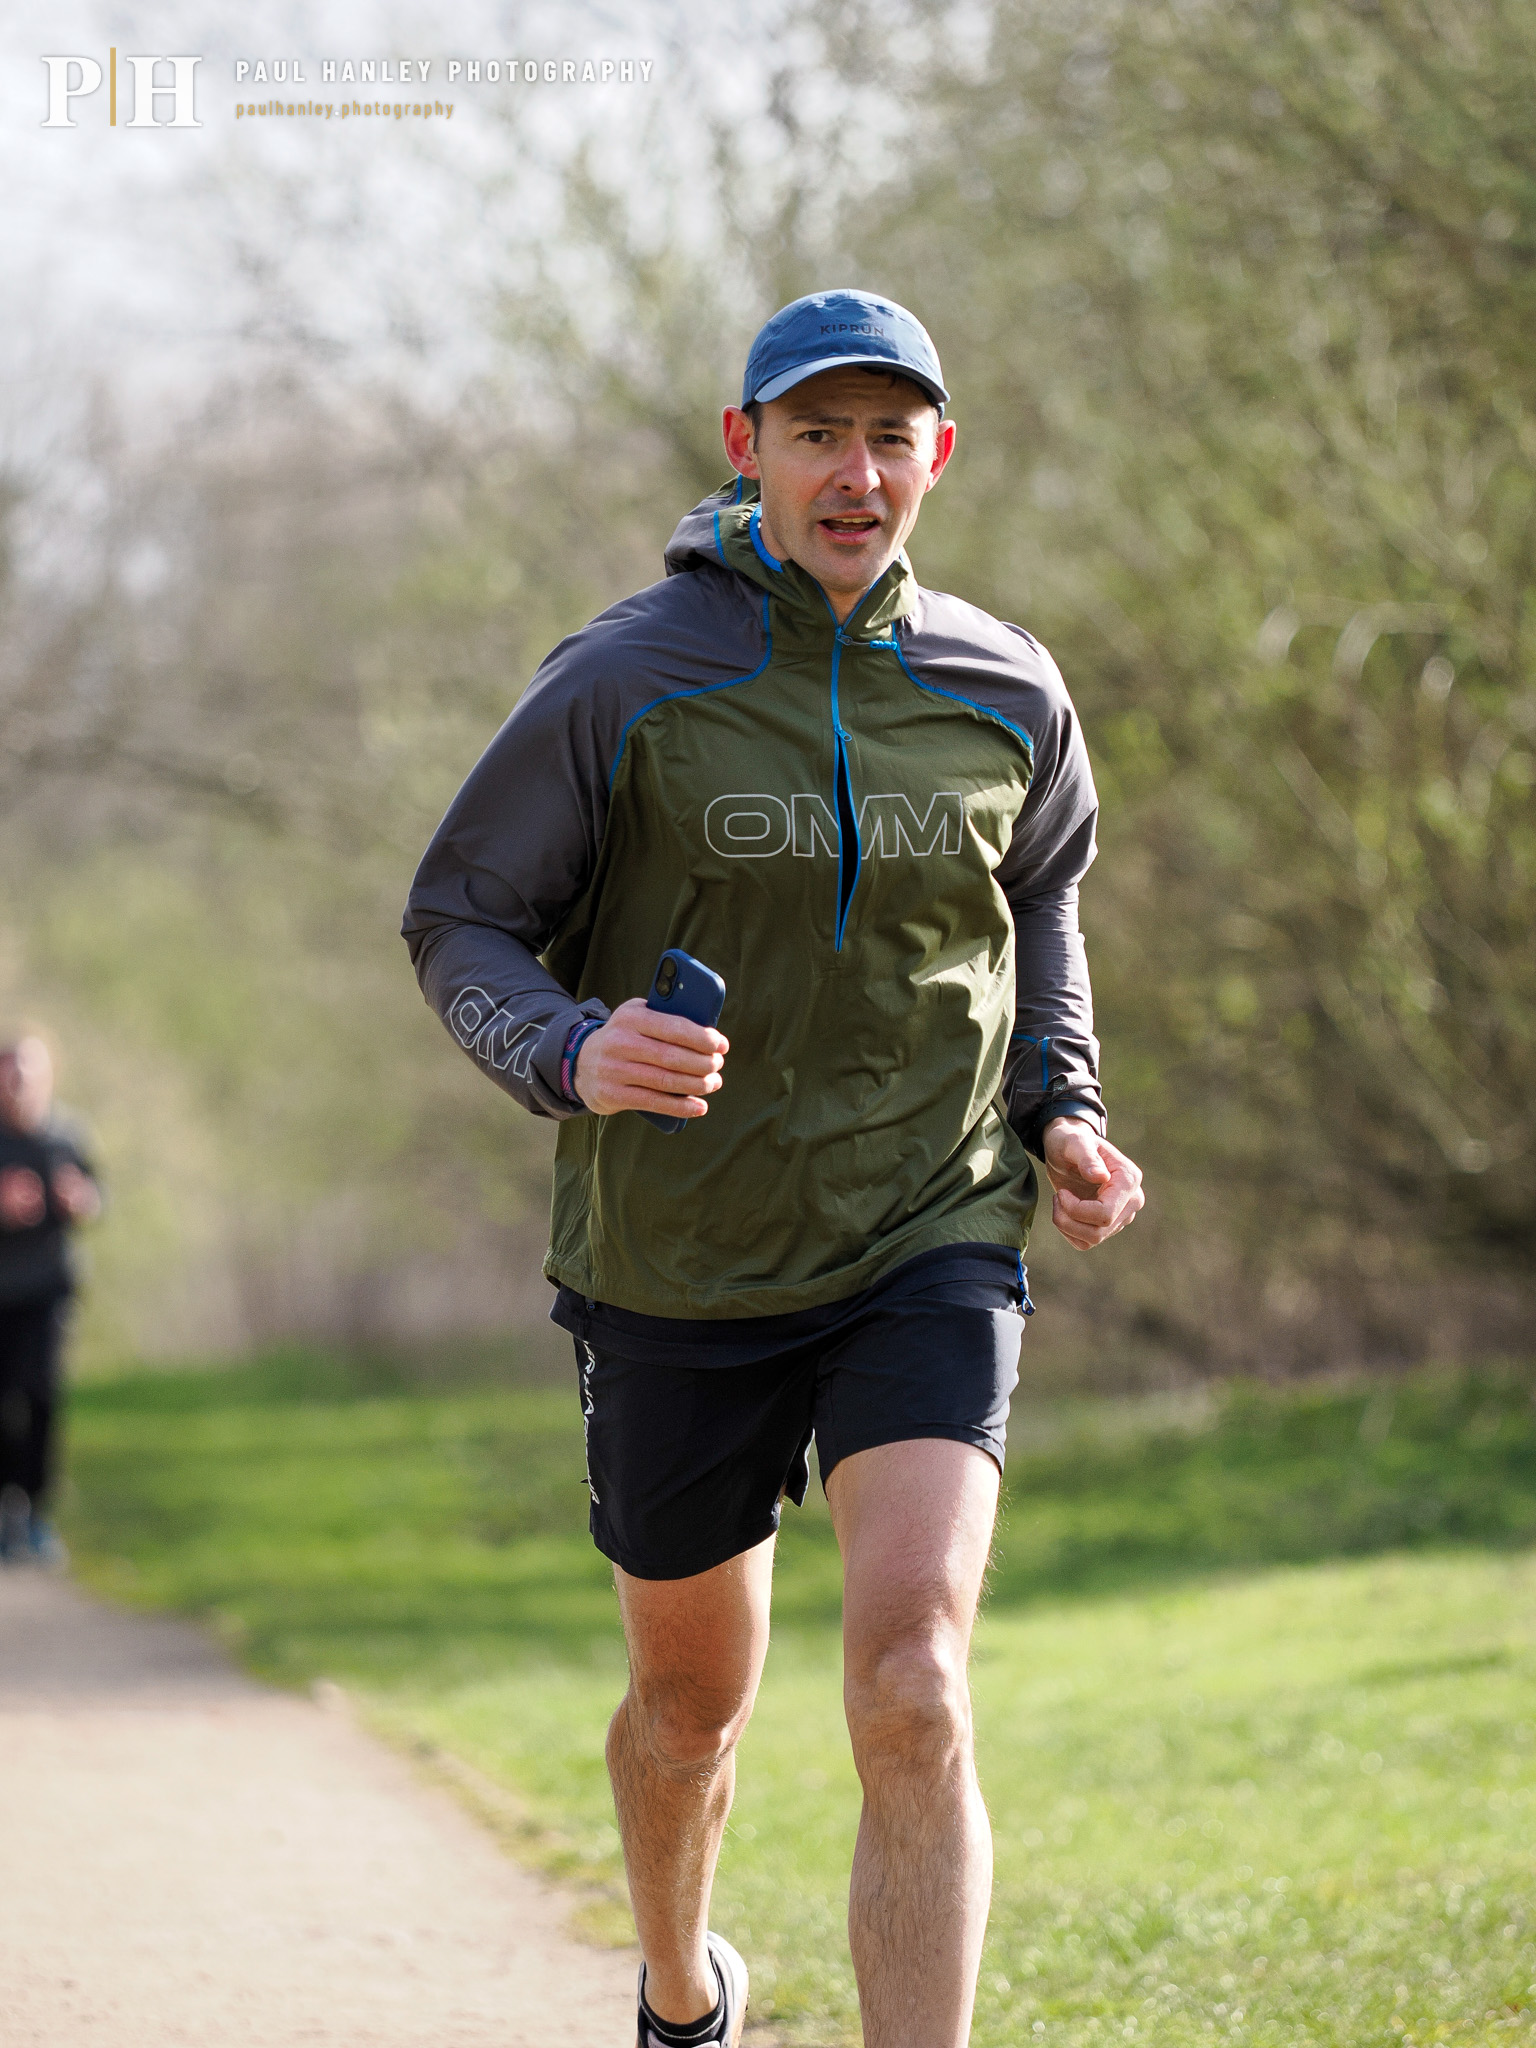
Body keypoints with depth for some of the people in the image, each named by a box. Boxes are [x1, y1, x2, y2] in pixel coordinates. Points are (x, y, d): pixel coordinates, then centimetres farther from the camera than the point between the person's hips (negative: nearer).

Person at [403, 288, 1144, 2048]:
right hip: (679, 1268, 0)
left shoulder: (1008, 696, 1)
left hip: (932, 1248, 0)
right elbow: (457, 917, -3)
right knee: (691, 1700, 18)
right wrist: (570, 1052, -24)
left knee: (912, 1697, -19)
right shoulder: (622, 685, -9)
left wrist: (1061, 1107, 5)